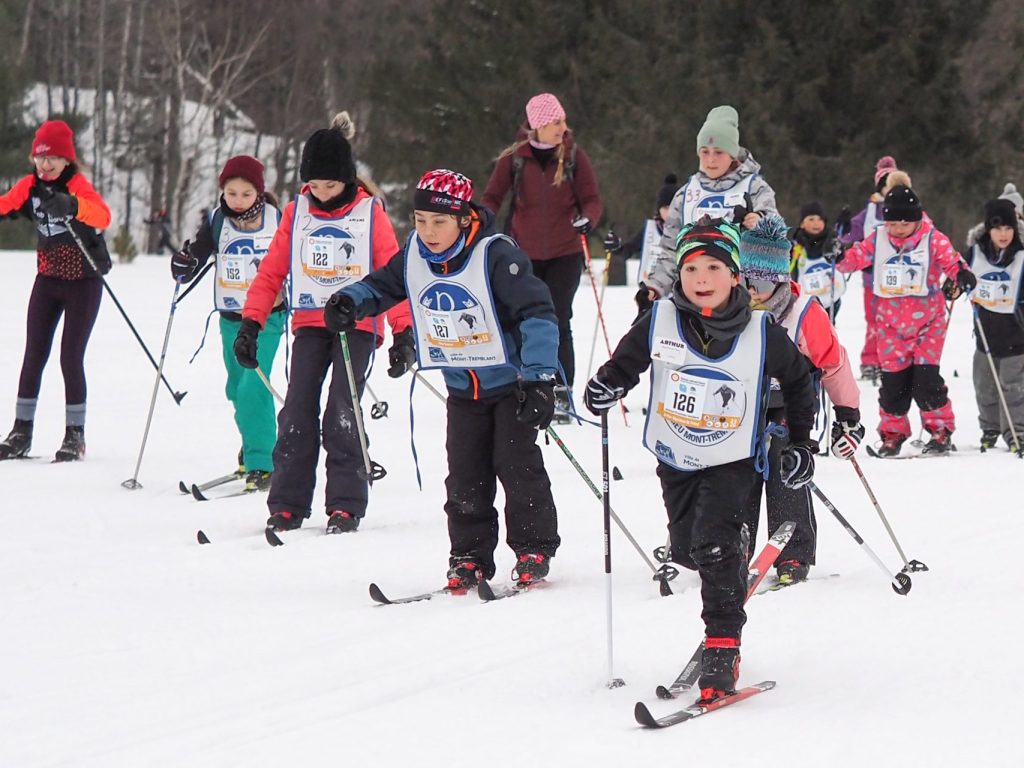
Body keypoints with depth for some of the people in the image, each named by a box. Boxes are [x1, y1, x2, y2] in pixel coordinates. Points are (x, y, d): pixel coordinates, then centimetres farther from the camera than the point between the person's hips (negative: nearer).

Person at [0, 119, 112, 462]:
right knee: (34, 354, 3)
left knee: (71, 357, -4)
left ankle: (75, 435, 6)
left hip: (83, 282, -5)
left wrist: (72, 206, -53)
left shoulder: (77, 185, -16)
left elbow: (103, 216, -34)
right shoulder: (30, 186, 0)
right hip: (48, 280, 5)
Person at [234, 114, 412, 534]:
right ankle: (287, 505, -1)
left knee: (343, 413, -13)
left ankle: (346, 505, -7)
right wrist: (250, 323, 1)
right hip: (309, 323, 3)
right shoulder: (296, 213, 7)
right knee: (298, 412, -6)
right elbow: (272, 270, 9)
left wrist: (403, 329, -10)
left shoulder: (369, 213, -1)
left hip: (358, 323, -3)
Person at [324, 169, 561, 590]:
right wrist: (350, 302, -10)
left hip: (511, 380, -5)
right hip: (462, 387, 6)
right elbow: (382, 286, 13)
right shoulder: (414, 256, -4)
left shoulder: (495, 256, -23)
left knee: (516, 463, -9)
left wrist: (538, 376, -30)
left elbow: (537, 313, -25)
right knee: (465, 473, 3)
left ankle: (534, 548, 5)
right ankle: (470, 555, 12)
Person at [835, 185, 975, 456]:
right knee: (893, 380, 4)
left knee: (925, 377, -9)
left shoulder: (934, 240, -7)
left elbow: (951, 260, -14)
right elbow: (857, 256, -3)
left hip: (927, 321, -3)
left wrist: (962, 274, -37)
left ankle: (941, 429, 5)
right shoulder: (877, 240, 0)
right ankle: (892, 433, 18)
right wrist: (839, 258, -25)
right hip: (891, 323, 3)